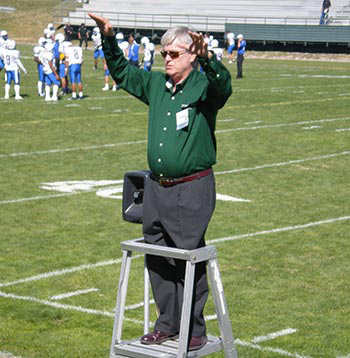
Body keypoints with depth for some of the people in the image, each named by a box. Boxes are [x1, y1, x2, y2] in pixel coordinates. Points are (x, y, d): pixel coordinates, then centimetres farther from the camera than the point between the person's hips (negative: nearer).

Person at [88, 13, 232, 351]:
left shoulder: (204, 87, -9)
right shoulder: (155, 83, 10)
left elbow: (223, 83, -31)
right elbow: (122, 71, 23)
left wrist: (207, 58, -49)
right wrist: (109, 39, 12)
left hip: (192, 190, -7)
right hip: (156, 188, 7)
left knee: (189, 261, -1)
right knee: (157, 259, 13)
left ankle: (194, 331, 11)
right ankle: (167, 324, 26)